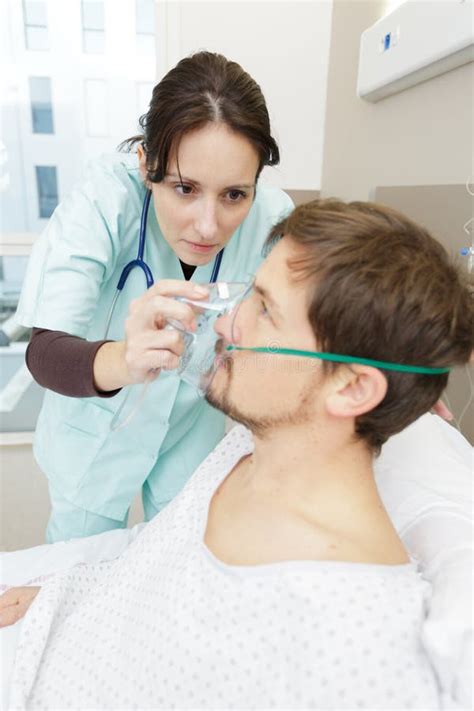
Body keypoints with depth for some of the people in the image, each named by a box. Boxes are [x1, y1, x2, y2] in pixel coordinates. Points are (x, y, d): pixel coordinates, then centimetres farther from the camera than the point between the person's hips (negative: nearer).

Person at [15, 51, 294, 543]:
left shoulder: (272, 217, -25)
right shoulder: (107, 196, -30)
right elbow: (44, 350, -33)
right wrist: (121, 360, -54)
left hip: (193, 431, 2)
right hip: (98, 428, -1)